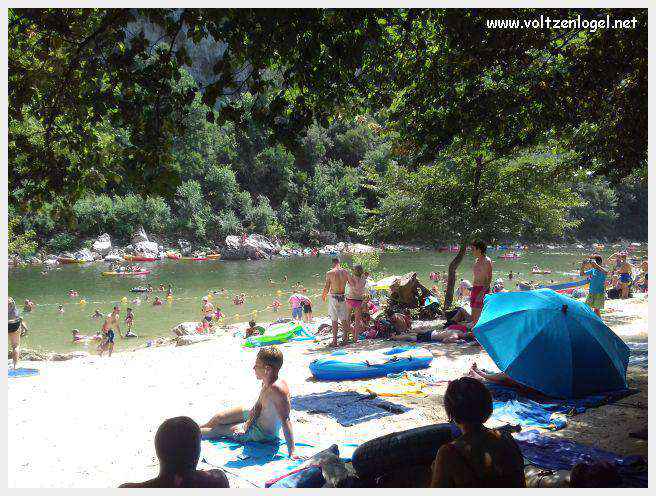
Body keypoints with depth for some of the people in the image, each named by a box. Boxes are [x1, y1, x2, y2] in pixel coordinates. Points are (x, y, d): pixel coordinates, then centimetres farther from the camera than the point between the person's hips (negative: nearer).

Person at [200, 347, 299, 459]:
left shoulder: (276, 389, -39)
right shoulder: (266, 382, -11)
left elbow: (285, 420, -39)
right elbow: (258, 405, 1)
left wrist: (292, 451, -39)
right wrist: (247, 424, -9)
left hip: (263, 433, -7)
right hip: (258, 416, 7)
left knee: (218, 430, 7)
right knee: (219, 417, 17)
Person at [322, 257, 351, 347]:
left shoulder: (329, 273, -7)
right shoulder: (345, 272, 2)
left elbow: (327, 288, -5)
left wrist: (323, 295, 13)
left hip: (334, 297, -3)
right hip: (343, 297, 3)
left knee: (334, 320, 2)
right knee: (344, 319, 12)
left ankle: (335, 340, 3)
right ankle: (345, 339, 16)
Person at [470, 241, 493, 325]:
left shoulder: (487, 261, -8)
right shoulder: (477, 261, 16)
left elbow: (489, 279, -14)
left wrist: (482, 292, -22)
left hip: (483, 289, -8)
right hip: (475, 288, 8)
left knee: (479, 315, -10)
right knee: (473, 316, 7)